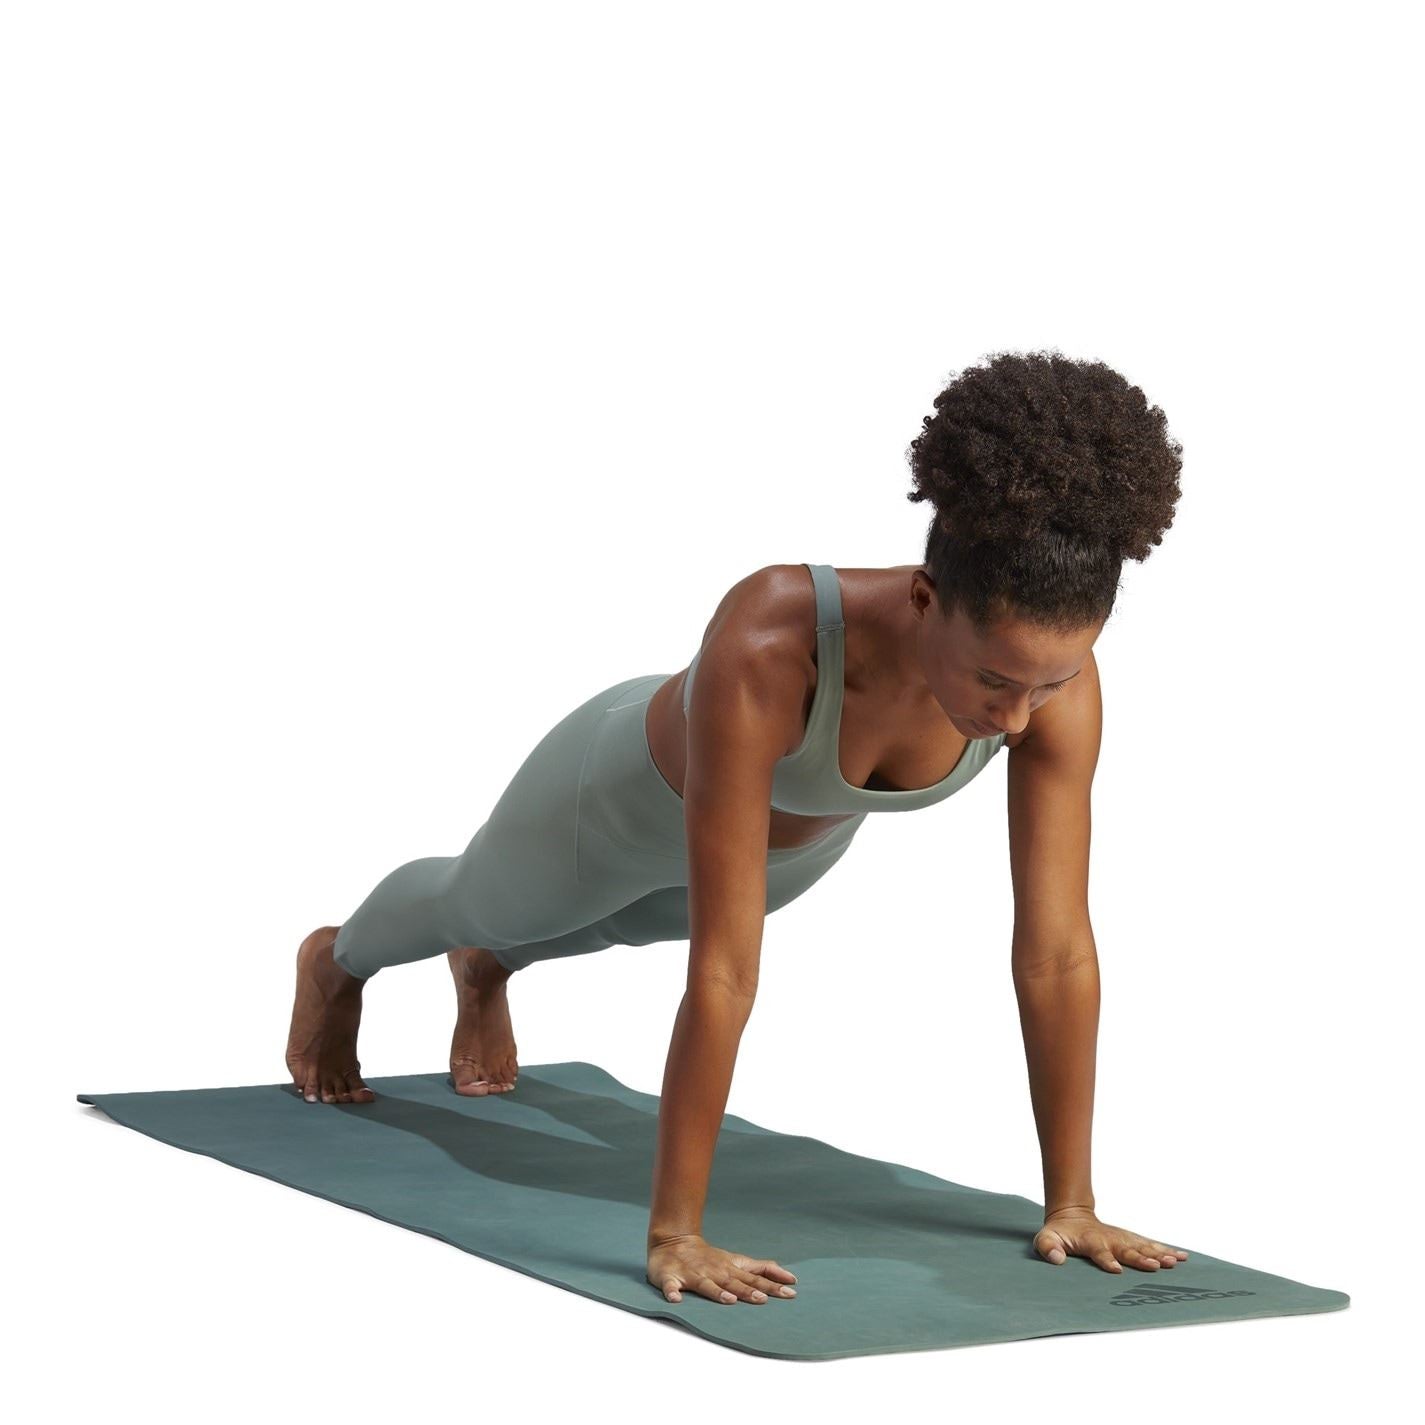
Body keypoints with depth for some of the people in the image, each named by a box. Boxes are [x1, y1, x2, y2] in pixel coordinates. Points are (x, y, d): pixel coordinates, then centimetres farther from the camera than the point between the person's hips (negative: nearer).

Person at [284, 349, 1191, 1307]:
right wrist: (674, 1233, -46)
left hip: (802, 832, 4)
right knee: (473, 905, 31)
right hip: (633, 789, -4)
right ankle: (337, 964, 67)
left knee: (616, 927, 37)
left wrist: (1072, 1203, -27)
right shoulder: (766, 648, -51)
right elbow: (724, 968, -49)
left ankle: (487, 974, 73)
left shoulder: (1053, 666, -38)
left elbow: (1059, 950, -31)